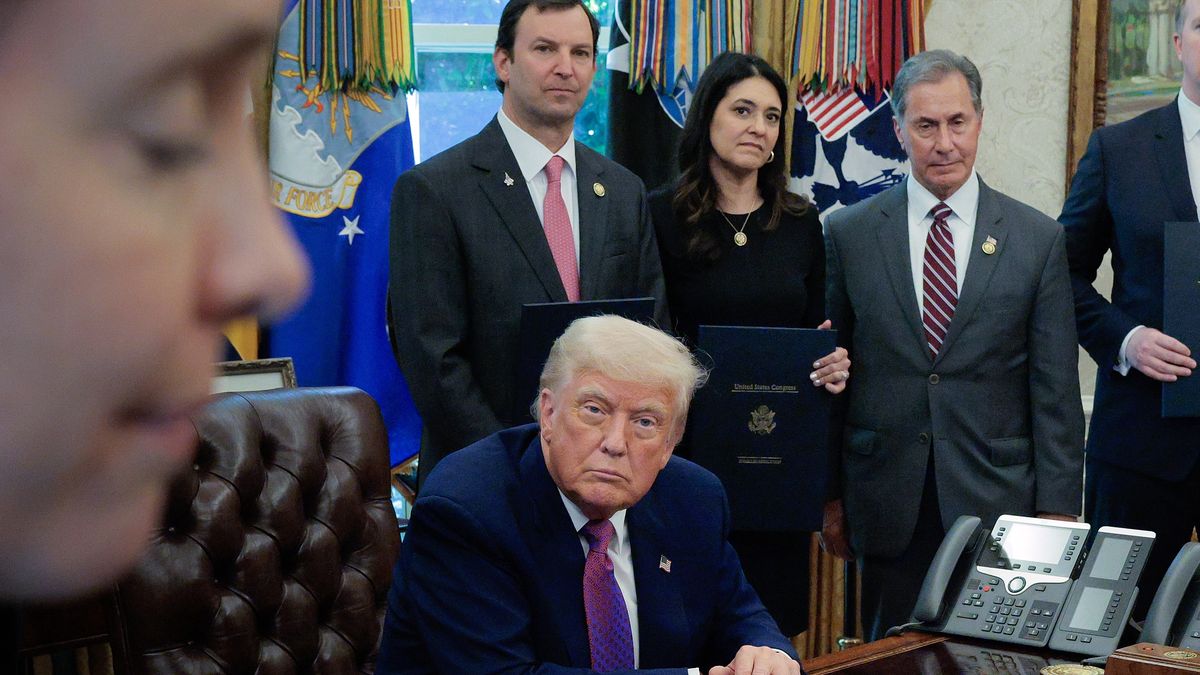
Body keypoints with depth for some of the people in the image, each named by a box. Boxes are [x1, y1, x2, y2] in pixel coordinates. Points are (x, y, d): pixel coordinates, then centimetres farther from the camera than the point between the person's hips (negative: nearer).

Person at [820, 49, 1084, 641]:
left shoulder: (1038, 239, 2)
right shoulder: (849, 233, 4)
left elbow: (1055, 391, 2)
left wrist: (1058, 511, -2)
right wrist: (828, 496, 4)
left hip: (997, 503, 0)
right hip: (887, 501, 1)